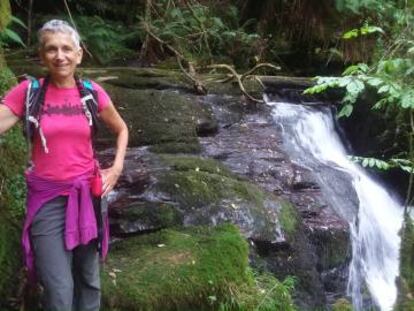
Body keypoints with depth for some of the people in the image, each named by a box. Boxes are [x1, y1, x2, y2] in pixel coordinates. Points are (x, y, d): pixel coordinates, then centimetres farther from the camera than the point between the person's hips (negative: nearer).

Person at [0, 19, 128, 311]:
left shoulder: (92, 92, -1)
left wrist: (116, 168, 5)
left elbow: (121, 129, 14)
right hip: (47, 197, -2)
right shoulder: (27, 92, -7)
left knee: (89, 278, 15)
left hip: (86, 193, 2)